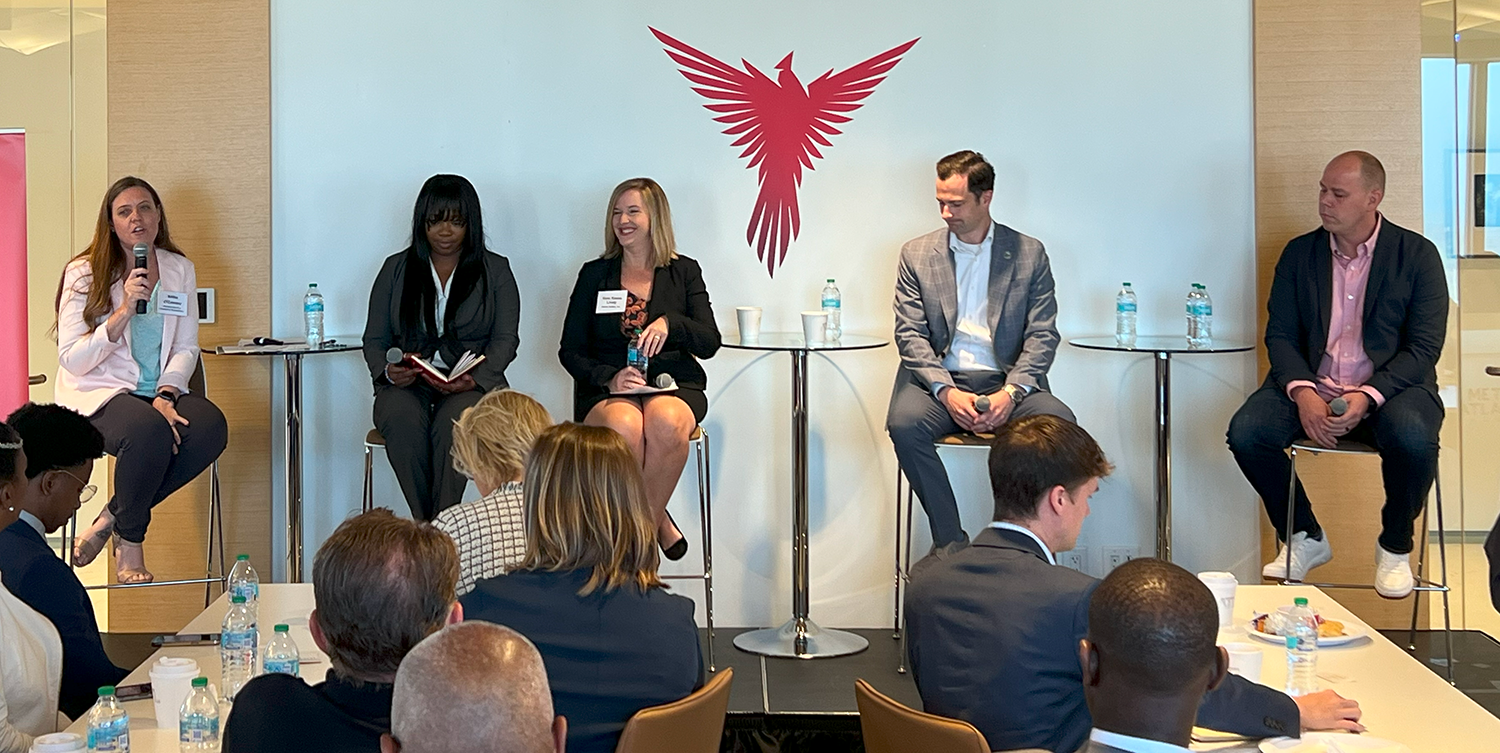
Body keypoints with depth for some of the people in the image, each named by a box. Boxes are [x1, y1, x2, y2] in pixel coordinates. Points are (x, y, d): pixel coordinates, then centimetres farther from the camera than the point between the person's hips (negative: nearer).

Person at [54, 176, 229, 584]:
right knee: (150, 431, -36)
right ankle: (129, 543, -9)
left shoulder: (180, 270, 9)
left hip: (160, 392, 4)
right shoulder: (84, 273, -3)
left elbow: (186, 348, 7)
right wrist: (124, 312, -20)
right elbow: (72, 361, -10)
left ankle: (111, 519, -11)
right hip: (97, 394, -4)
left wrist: (165, 395, -12)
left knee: (212, 426, -28)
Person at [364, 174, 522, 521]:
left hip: (473, 387, -1)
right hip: (407, 385, 1)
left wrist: (476, 378, -17)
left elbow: (506, 339, 3)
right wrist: (388, 371, -10)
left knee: (453, 422, -36)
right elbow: (374, 339, 14)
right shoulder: (396, 269, 16)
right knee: (403, 421, -34)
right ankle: (424, 525, -31)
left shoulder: (496, 270, 12)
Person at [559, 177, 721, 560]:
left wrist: (669, 324, -18)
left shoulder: (684, 272, 13)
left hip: (674, 387, 0)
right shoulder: (595, 274, 14)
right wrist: (610, 378, -12)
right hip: (608, 391, 0)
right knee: (624, 426, -37)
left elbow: (710, 343, 3)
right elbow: (570, 351, 8)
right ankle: (657, 521, -15)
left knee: (666, 421, -37)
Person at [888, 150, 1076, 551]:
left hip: (1007, 381, 0)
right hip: (939, 379, 0)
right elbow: (910, 335, 2)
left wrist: (1010, 392, -15)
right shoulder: (917, 254, 10)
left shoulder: (1029, 253, 8)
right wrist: (947, 391, -14)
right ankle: (951, 543, -21)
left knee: (1059, 422, -30)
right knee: (904, 423, -32)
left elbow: (1043, 335, 2)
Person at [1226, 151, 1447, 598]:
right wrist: (1302, 392, -16)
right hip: (1313, 387, 3)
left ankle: (1395, 548, -4)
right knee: (1246, 431, -24)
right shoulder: (1300, 254, 8)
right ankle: (1304, 539, 1)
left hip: (1391, 388, -3)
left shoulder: (1417, 255, -1)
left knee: (1413, 438, -35)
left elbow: (1424, 348, -6)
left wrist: (1368, 396, -22)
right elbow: (1279, 335, 4)